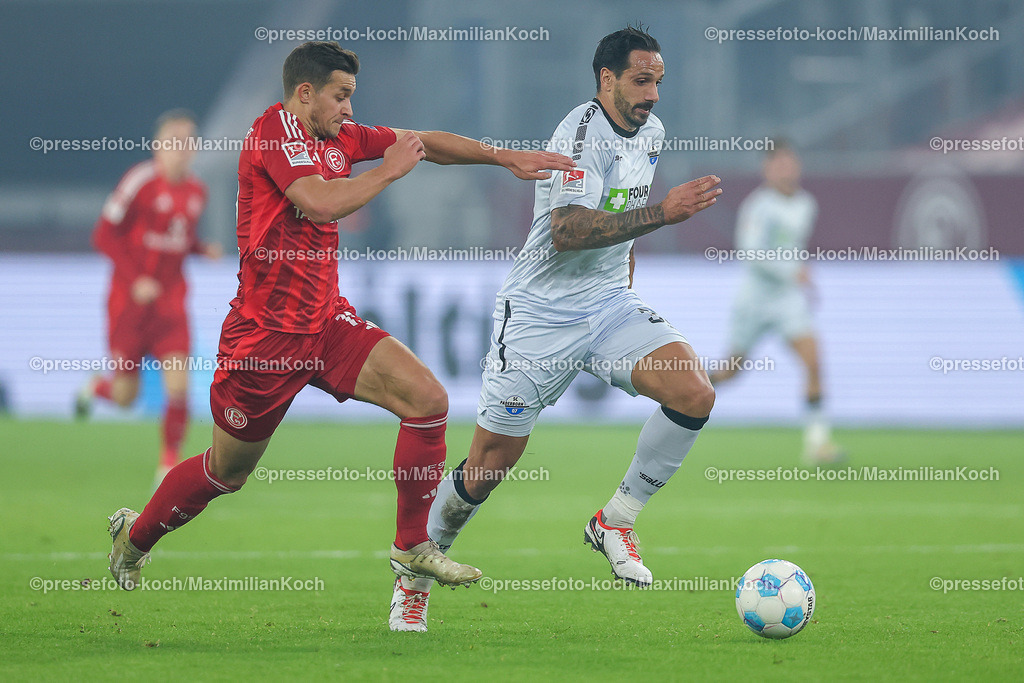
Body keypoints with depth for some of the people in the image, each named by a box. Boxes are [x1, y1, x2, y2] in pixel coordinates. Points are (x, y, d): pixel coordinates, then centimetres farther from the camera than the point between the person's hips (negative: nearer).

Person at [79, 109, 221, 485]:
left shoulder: (197, 191, 5)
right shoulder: (141, 182, -13)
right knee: (125, 397, 2)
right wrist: (135, 279, -19)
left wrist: (204, 248, 0)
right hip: (130, 296, -4)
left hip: (170, 301, 4)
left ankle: (168, 466, 0)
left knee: (179, 386, -12)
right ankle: (95, 387, 39)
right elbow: (105, 235, -11)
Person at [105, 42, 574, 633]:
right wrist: (389, 170, -16)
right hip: (267, 333, -7)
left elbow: (425, 142, 15)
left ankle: (413, 547, 0)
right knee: (226, 473, 8)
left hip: (327, 320, 7)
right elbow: (322, 202, -30)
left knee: (427, 397, -11)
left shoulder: (340, 137, 6)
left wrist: (506, 157, 7)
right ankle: (135, 537, 35)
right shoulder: (276, 127, -16)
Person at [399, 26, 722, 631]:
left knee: (694, 393, -17)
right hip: (541, 313, -7)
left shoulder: (651, 131, 7)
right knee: (493, 460, -2)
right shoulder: (582, 135, -20)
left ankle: (616, 520, -1)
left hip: (610, 304, 7)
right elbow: (567, 231, -34)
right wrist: (662, 212, -37)